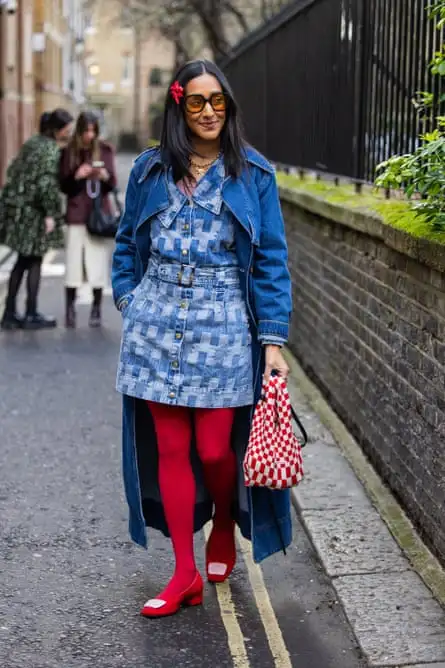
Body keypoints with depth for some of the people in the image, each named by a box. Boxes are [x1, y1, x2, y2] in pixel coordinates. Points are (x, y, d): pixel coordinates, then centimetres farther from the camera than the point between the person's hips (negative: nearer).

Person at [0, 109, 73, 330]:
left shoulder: (32, 143, 13)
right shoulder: (51, 150, -13)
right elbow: (46, 182, -20)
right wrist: (50, 213, -17)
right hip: (33, 210, -8)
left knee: (23, 261, 13)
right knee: (34, 261, 2)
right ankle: (31, 316, 9)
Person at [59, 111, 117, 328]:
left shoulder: (105, 150, 3)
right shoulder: (68, 152, 1)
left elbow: (112, 185, 3)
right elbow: (63, 186, 2)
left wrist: (105, 177, -18)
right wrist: (76, 176, -16)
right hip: (76, 215, 0)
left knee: (98, 263, 0)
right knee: (73, 262, -2)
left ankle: (96, 309, 9)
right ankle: (69, 309, 7)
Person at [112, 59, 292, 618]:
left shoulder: (254, 174, 2)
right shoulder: (150, 170, 8)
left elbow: (271, 260, 0)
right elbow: (127, 245, 17)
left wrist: (273, 341, -6)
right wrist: (128, 303, 4)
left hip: (224, 325, -2)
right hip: (157, 323, 2)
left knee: (215, 450, -2)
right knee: (170, 450, 4)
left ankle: (224, 529, 32)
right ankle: (186, 574, 15)